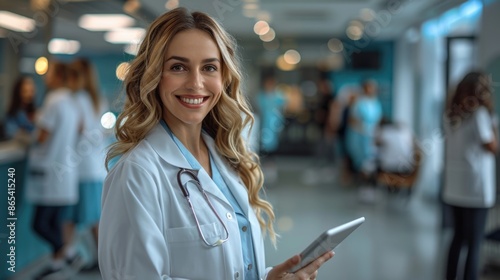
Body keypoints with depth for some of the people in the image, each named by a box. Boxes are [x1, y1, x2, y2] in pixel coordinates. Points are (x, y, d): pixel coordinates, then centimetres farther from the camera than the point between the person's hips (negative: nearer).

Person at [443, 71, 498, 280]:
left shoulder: (451, 113, 7)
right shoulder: (479, 113, -12)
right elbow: (493, 147, -9)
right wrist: (492, 124, 0)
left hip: (454, 187, 6)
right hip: (475, 189, -6)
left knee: (458, 238, 18)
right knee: (474, 244, 1)